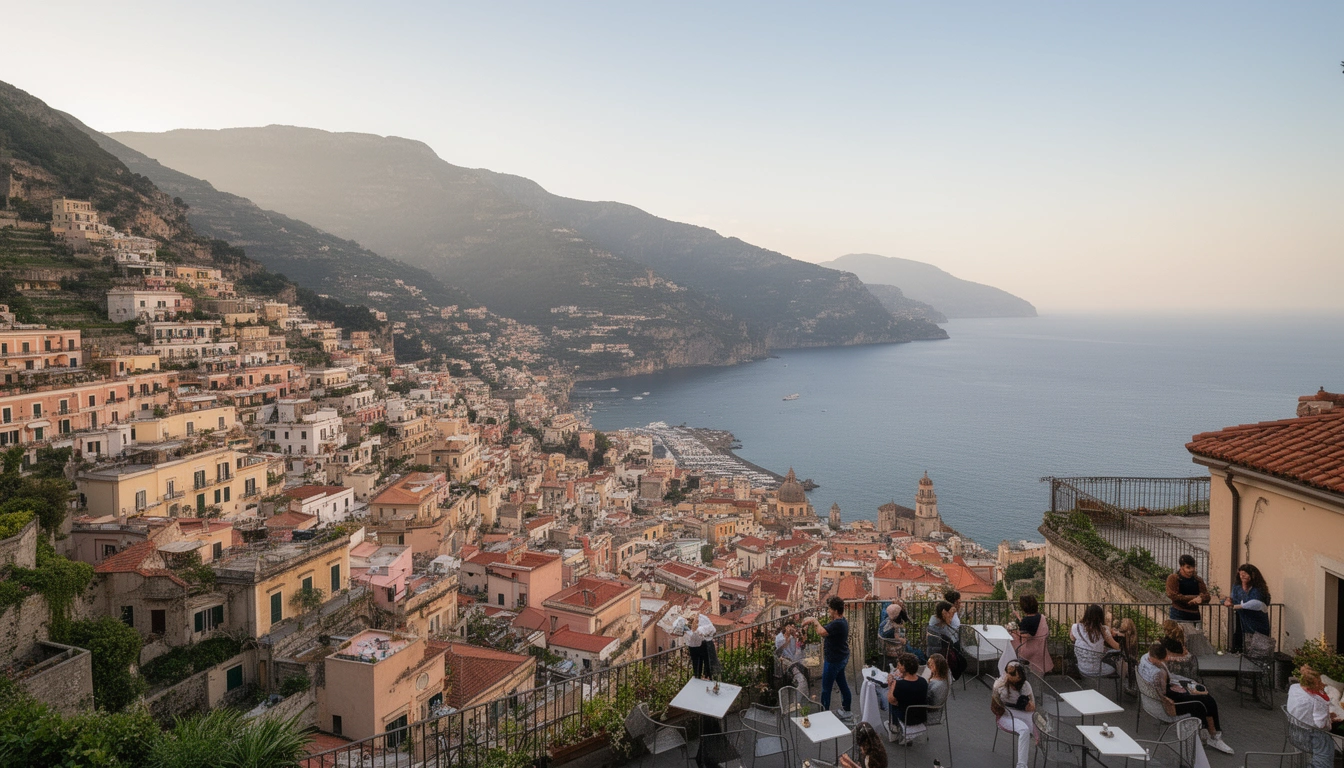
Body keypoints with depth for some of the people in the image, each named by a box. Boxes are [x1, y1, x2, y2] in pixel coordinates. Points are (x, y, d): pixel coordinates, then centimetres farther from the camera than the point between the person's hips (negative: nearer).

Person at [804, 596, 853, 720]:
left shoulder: (838, 624, -29)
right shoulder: (841, 621, 4)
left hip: (833, 660, -10)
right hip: (841, 658, 10)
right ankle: (846, 710, 30)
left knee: (826, 687, 3)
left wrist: (815, 620, -23)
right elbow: (825, 630, 13)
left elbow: (821, 632, -37)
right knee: (842, 684, 19)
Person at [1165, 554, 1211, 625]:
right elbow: (1173, 595, -14)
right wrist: (1193, 598, -13)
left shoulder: (1198, 580, 11)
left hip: (1194, 615, 5)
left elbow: (1207, 597, 6)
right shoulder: (1173, 578, -3)